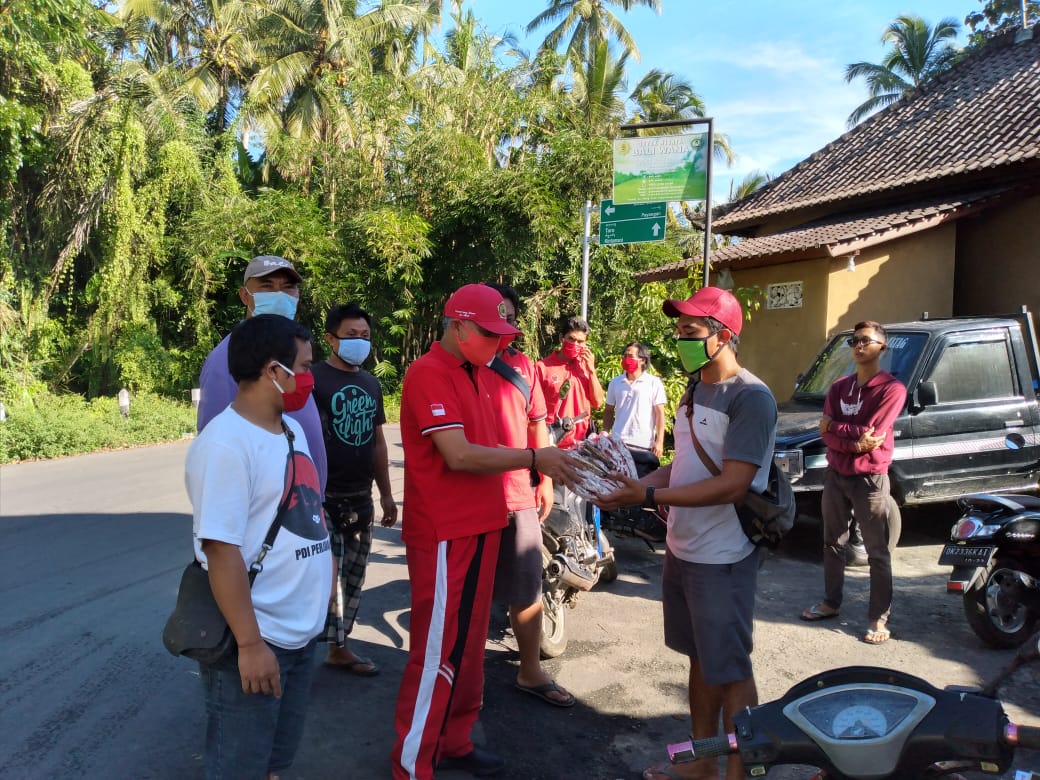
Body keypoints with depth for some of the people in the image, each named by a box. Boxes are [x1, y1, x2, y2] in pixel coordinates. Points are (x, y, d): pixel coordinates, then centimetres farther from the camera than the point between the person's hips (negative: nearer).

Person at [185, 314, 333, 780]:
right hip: (257, 640, -8)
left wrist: (319, 592, 17)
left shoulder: (291, 429, 6)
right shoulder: (225, 443, -20)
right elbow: (221, 549, -23)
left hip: (300, 632, 8)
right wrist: (249, 643, -22)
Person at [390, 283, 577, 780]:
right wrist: (534, 457, -19)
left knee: (469, 644, 17)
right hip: (445, 534, -9)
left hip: (478, 527, 9)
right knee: (438, 650, 2)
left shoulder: (473, 375, 13)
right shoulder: (429, 374, -16)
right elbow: (458, 455, -23)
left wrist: (543, 460, 1)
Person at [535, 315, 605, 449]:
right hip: (553, 444, -4)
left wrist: (591, 370, -5)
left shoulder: (585, 366, 7)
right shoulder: (543, 367, -7)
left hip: (582, 443, 4)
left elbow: (597, 403, 4)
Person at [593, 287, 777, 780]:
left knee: (730, 670, 4)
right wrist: (637, 484, -2)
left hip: (723, 559, -9)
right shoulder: (695, 390, 11)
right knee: (701, 659, 20)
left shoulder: (751, 398, -17)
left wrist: (650, 497, -26)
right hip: (682, 549, 9)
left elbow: (732, 484, -24)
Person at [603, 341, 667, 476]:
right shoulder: (615, 382, 9)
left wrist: (659, 441, -8)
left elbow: (660, 414, -2)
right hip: (617, 442, 3)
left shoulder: (654, 383, -1)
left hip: (644, 445, -3)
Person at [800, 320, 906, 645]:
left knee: (877, 553, 4)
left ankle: (879, 618, 13)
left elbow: (871, 435, -20)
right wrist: (855, 442, -21)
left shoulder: (892, 388, -10)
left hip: (870, 479, -6)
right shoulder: (839, 387, 8)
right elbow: (826, 432, -4)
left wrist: (835, 427, -8)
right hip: (836, 475, 6)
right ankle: (831, 602, 31)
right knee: (833, 543, 17)